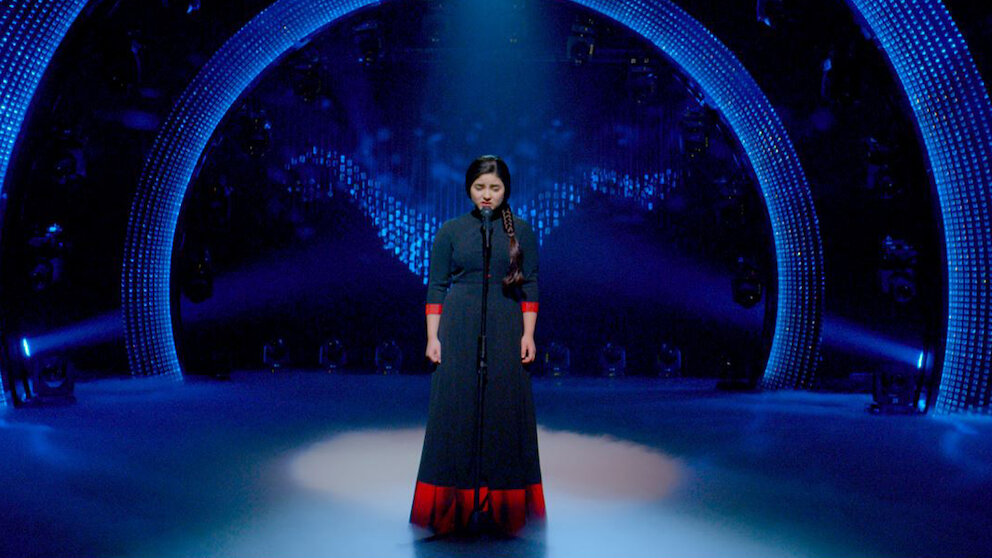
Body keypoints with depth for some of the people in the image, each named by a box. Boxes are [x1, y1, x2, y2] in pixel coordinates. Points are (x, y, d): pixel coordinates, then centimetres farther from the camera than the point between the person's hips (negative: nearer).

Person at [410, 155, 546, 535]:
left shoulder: (522, 231, 5)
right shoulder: (450, 232, 4)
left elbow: (530, 286, 5)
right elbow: (436, 286, 3)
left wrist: (528, 334, -2)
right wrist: (432, 337, -3)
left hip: (505, 332, 1)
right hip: (458, 332, 0)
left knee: (505, 412, 3)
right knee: (455, 412, 0)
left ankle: (506, 507, 14)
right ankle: (451, 507, 11)